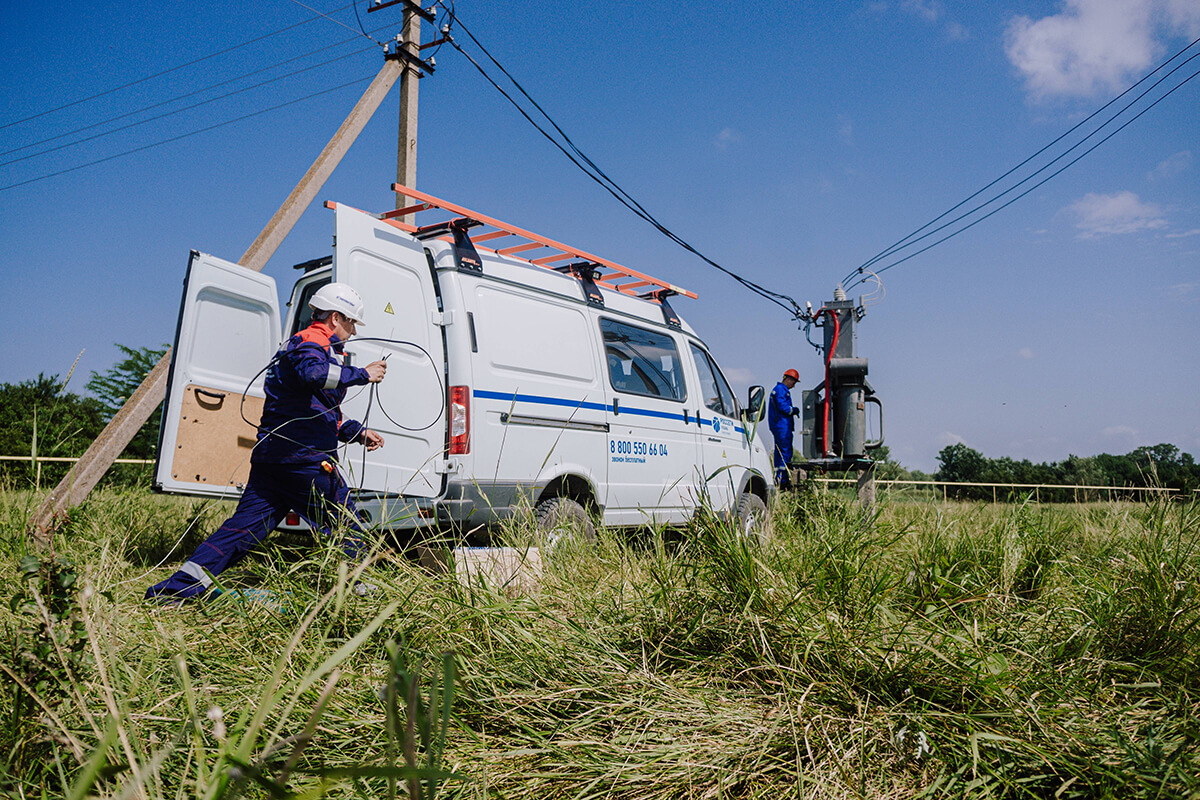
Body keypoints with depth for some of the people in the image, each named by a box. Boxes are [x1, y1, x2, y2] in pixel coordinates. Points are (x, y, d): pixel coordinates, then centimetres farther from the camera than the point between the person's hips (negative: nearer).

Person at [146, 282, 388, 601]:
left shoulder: (301, 343, 28)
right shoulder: (314, 341, -6)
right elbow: (313, 372, -34)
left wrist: (357, 432, 26)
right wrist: (362, 374, -22)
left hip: (270, 455, 10)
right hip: (305, 459, -10)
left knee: (243, 526, 7)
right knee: (347, 528, 4)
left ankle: (179, 586, 3)